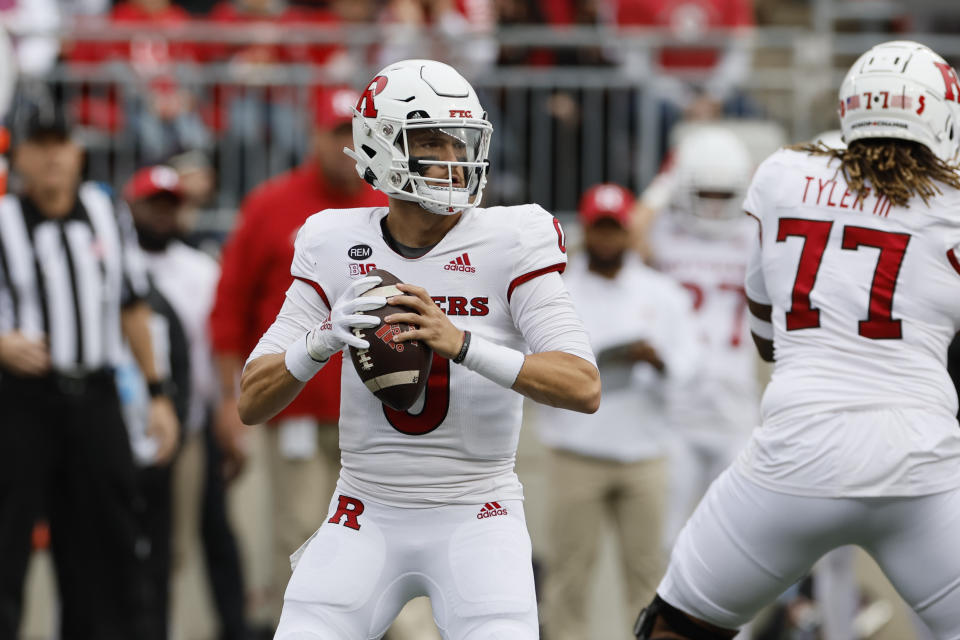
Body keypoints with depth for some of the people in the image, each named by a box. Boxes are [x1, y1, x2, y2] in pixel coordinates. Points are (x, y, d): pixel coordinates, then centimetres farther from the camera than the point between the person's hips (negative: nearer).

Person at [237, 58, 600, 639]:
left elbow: (584, 388, -18)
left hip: (476, 519, -2)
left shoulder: (508, 242, -8)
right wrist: (322, 341, -23)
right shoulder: (337, 248, -1)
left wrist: (461, 342, -32)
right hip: (369, 519, 2)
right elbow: (252, 404, -2)